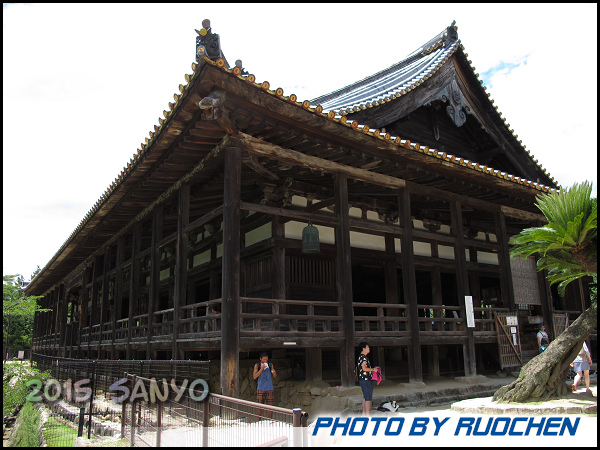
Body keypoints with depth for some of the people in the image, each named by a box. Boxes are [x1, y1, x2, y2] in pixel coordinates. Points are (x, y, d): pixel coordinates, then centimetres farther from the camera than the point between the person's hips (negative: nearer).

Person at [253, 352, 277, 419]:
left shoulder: (270, 365, 5)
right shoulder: (257, 365, -1)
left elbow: (275, 376, 9)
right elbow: (254, 377, -11)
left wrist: (274, 372, -14)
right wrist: (261, 369, -21)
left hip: (270, 388, 2)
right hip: (260, 388, -2)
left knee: (270, 406, 1)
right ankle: (259, 421, 17)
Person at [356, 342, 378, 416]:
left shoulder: (361, 357, 18)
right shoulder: (363, 357, -14)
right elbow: (364, 368, -24)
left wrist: (372, 369, 20)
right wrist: (373, 369, -12)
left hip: (364, 380, 10)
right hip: (365, 380, -10)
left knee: (365, 397, 14)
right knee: (368, 398, -8)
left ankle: (364, 413, 18)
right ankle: (368, 414, -8)